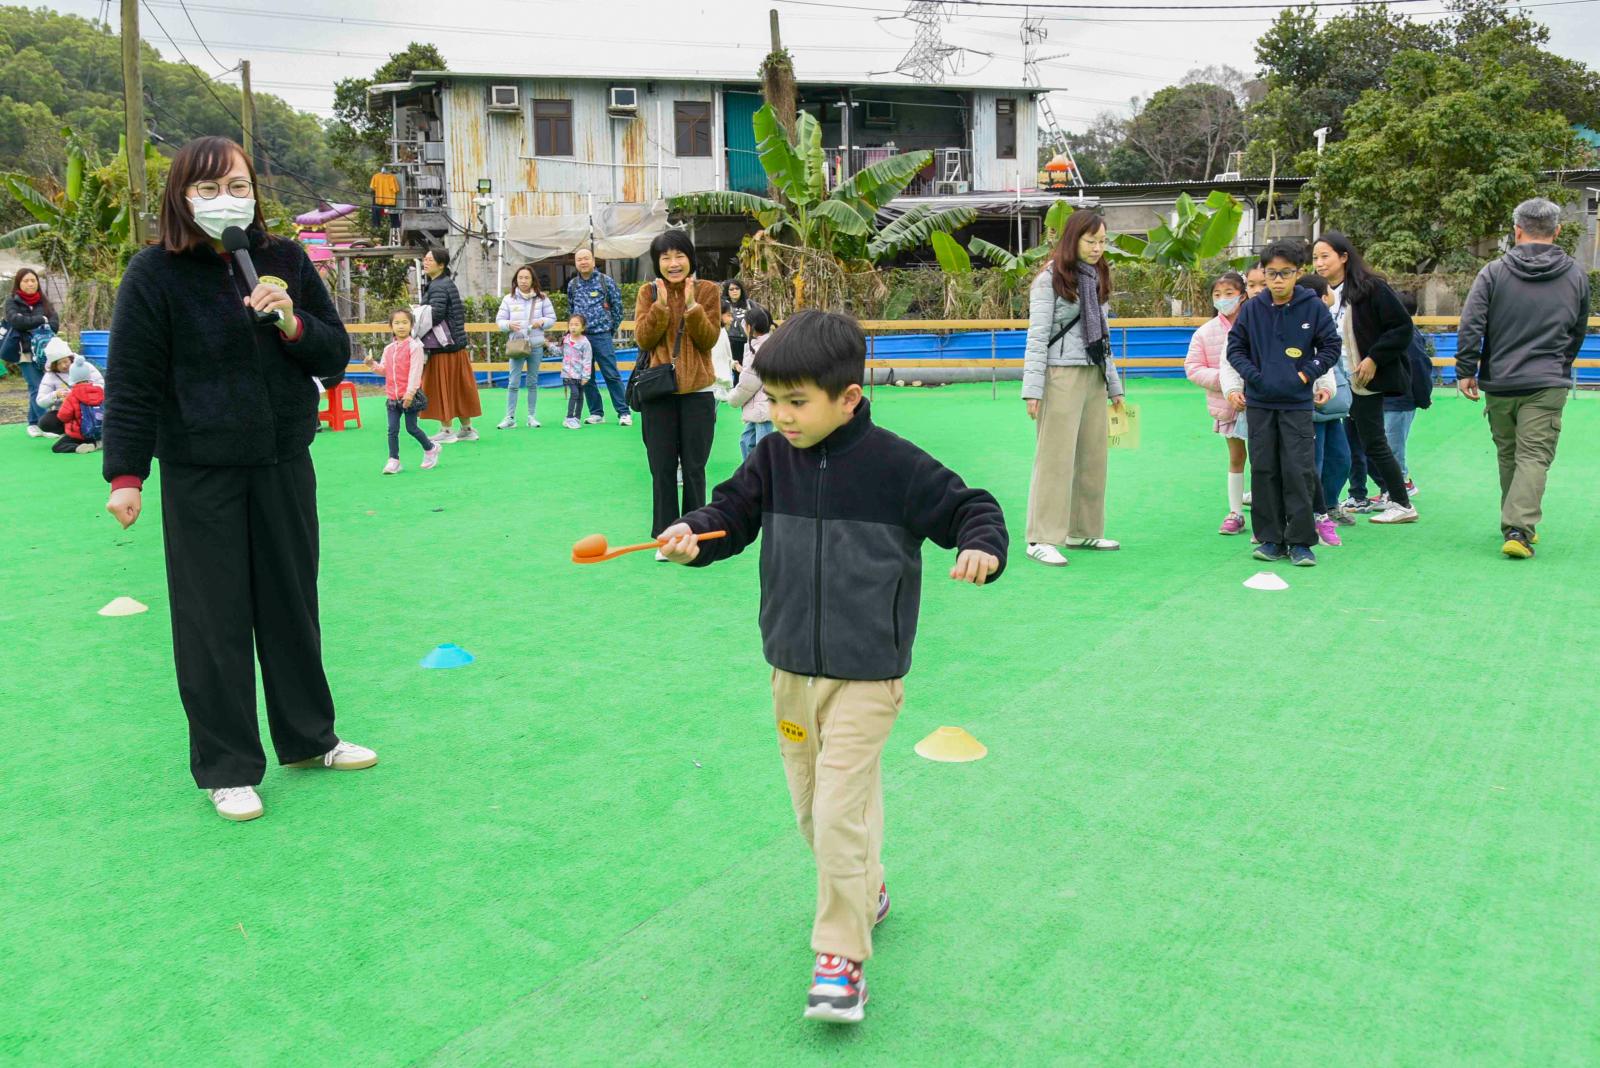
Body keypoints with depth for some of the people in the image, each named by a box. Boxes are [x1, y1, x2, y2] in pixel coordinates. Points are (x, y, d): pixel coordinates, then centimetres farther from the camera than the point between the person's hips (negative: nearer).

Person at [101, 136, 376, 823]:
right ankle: (227, 768, 17)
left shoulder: (286, 262, 2)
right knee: (214, 620, 4)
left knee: (292, 605, 15)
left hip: (285, 465, 4)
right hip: (199, 476, -3)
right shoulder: (156, 273, -7)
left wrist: (292, 323, -14)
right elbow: (131, 381, -7)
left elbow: (336, 358, 5)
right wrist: (126, 475, -11)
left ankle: (308, 738, 31)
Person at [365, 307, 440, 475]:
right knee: (392, 429, 1)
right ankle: (394, 461, 6)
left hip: (410, 396, -5)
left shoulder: (414, 346, -9)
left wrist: (410, 392, -23)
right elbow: (384, 370, 14)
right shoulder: (388, 349, 10)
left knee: (411, 427, 2)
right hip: (393, 396, 5)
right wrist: (373, 365, -7)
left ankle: (431, 449, 24)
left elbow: (415, 371, -16)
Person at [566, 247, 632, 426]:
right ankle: (596, 413, 13)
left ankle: (624, 412, -3)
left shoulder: (606, 281, -1)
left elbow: (617, 306, 3)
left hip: (602, 336, -4)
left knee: (611, 375, -6)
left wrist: (611, 329, 6)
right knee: (587, 377, 6)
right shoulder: (572, 284, 9)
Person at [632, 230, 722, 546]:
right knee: (662, 468, 5)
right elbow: (643, 340, -5)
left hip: (697, 391, -1)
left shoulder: (707, 291, 0)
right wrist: (661, 305, -17)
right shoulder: (648, 292, 3)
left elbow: (709, 340, -7)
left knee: (694, 468, 6)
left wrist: (692, 305, -20)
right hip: (658, 392, 1)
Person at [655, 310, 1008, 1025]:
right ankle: (866, 893, 44)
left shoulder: (896, 466, -14)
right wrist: (693, 535, -18)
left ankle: (841, 956, 7)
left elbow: (968, 507, -6)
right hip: (791, 669, 6)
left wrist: (982, 548, -26)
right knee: (810, 809, 17)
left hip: (866, 675, -6)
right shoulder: (773, 460, -2)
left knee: (840, 811, -9)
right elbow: (733, 514, 3)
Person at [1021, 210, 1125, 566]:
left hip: (1094, 377, 7)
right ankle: (1041, 539, -4)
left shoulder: (1097, 279, 17)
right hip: (1061, 376, -7)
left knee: (1093, 456, 8)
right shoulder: (1050, 280, -5)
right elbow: (1037, 337, -10)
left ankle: (1083, 530, 19)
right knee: (1056, 457, -7)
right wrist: (1033, 389, -16)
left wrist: (1114, 385, 19)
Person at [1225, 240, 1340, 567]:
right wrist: (1252, 374, -5)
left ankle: (1300, 541, 3)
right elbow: (1235, 347, 9)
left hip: (1297, 403, -2)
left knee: (1299, 471, -5)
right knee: (1264, 471, 6)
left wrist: (1308, 373, -7)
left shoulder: (1313, 307, -2)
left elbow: (1331, 346, 5)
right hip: (1259, 403, 2)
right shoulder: (1252, 309, 1)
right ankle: (1270, 539, 15)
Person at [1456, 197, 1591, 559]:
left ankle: (1516, 524, 26)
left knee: (1508, 455, 15)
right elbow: (1578, 334, 16)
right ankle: (1519, 529, -17)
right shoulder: (1577, 277, 6)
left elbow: (1470, 325, -9)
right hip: (1547, 386, -1)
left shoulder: (1494, 272, -1)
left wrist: (1466, 370, -3)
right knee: (1535, 457, -4)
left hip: (1498, 384, 1)